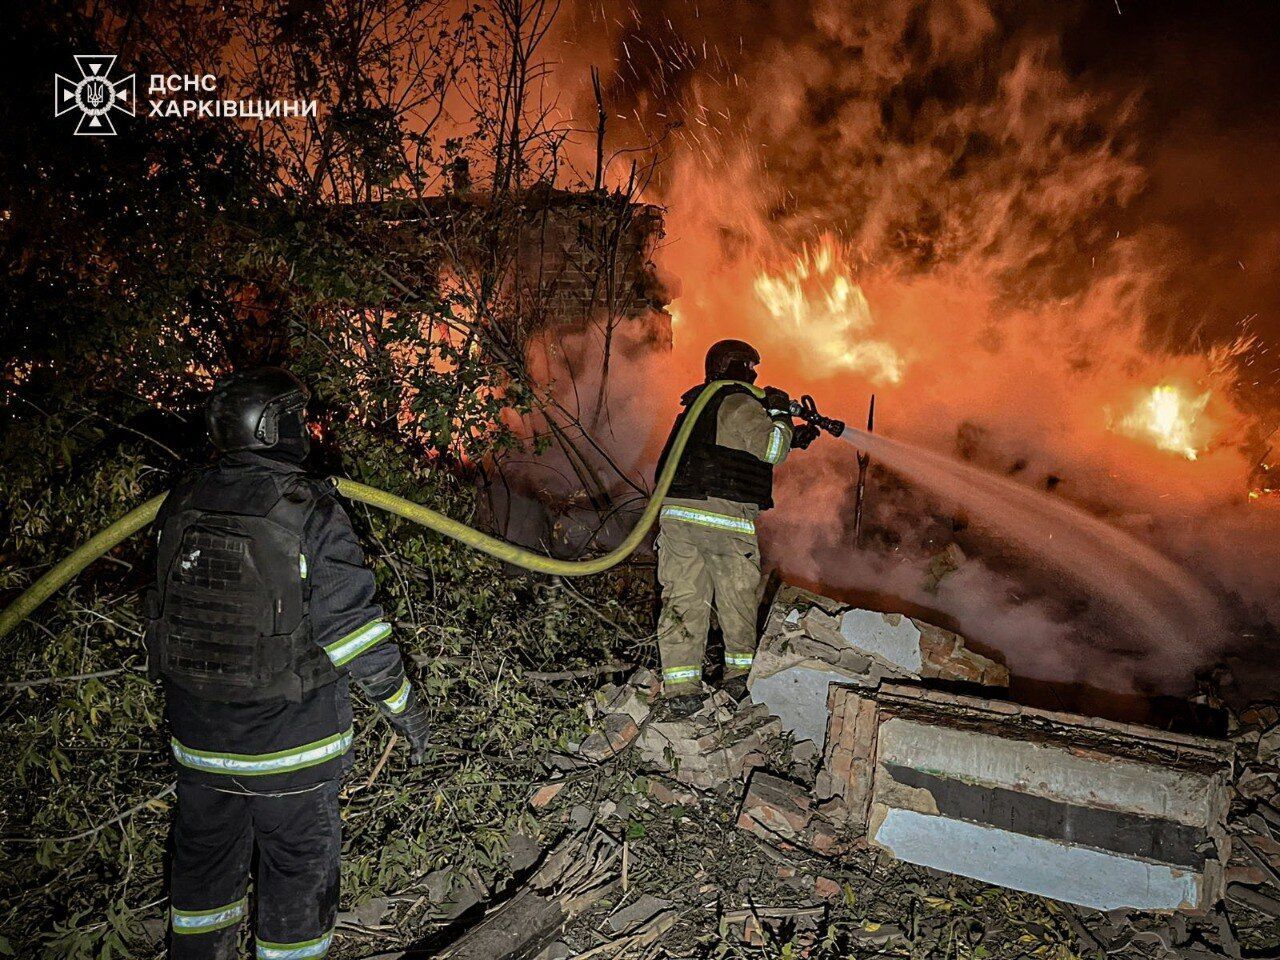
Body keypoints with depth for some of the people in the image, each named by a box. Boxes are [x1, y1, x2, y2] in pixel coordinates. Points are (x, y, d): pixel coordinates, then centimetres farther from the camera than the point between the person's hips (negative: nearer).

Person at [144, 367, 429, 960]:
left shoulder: (181, 504, -1)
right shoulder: (309, 512, -20)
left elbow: (163, 605, 9)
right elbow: (352, 623, -19)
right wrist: (401, 703, -8)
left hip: (197, 730, 6)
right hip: (288, 732, -6)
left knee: (204, 848, 24)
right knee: (299, 856, 13)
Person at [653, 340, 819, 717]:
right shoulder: (740, 403, -2)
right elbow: (770, 451, -9)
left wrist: (793, 438, 29)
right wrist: (780, 414, 7)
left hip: (674, 512, 7)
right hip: (722, 516, -6)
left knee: (683, 598, 5)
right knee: (738, 597, 11)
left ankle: (680, 690, 1)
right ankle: (740, 675, 23)